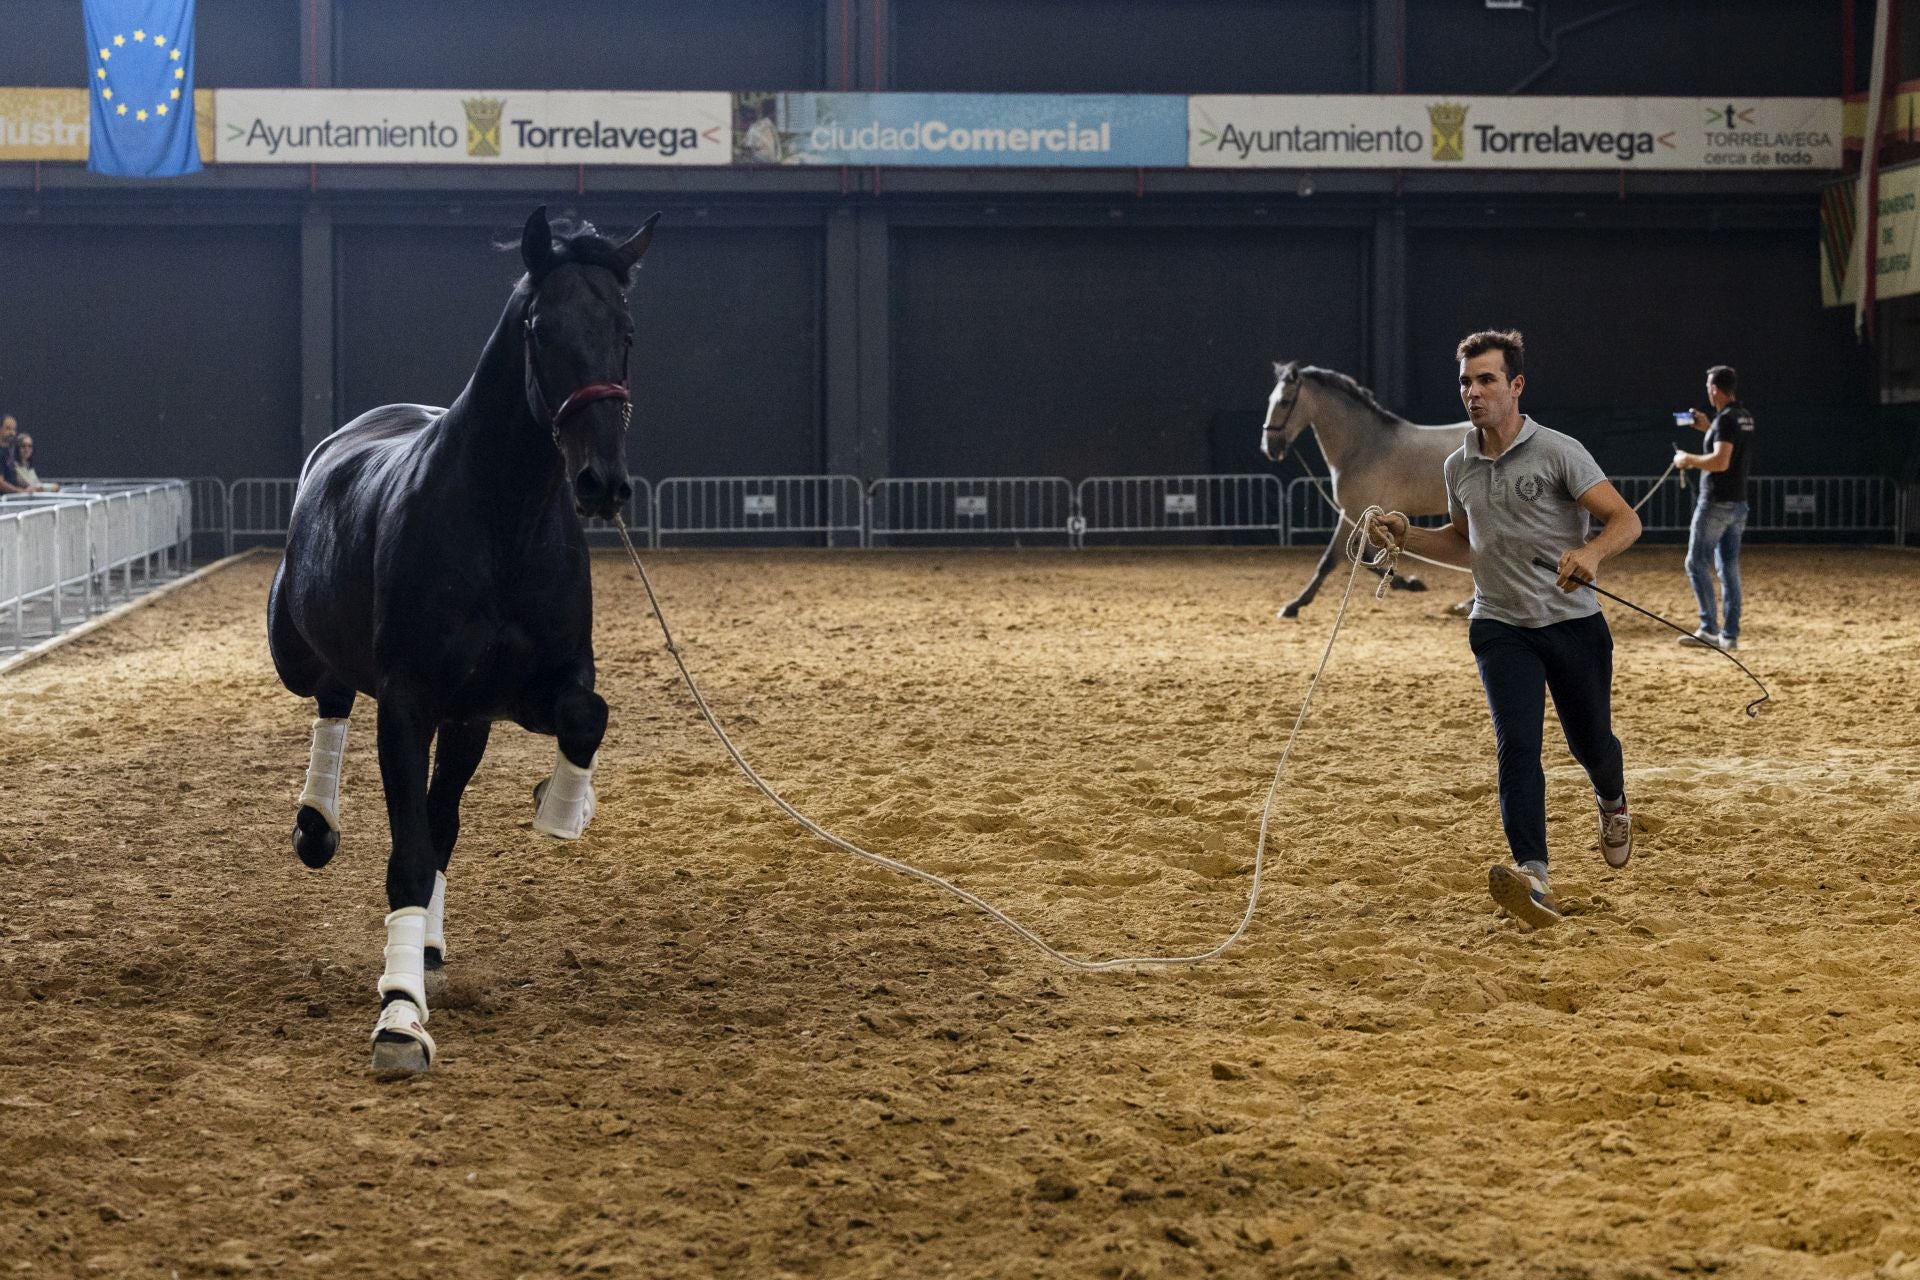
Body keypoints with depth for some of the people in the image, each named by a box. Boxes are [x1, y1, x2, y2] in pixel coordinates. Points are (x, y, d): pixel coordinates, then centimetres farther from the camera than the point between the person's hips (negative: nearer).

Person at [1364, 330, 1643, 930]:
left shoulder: (1558, 452, -10)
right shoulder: (1460, 466, 8)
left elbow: (1625, 520, -16)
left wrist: (1591, 552, -37)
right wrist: (1407, 537, 7)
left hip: (1573, 623, -2)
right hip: (1500, 627, 3)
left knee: (1591, 744, 10)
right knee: (1517, 743, -18)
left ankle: (1613, 804, 48)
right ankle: (1533, 879, -30)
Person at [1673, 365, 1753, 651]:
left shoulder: (1725, 419, -17)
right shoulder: (1745, 417, 12)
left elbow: (1721, 461, -26)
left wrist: (1688, 459, -13)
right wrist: (1708, 429, 24)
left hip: (1716, 504, -9)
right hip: (1738, 503, 9)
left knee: (1697, 563, -4)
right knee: (1729, 569, 9)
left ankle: (1709, 629, -9)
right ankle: (1730, 635, 8)